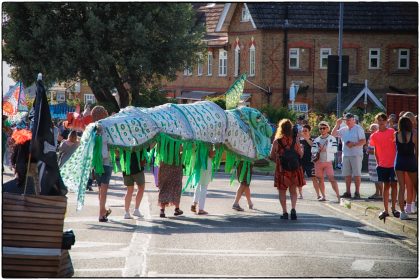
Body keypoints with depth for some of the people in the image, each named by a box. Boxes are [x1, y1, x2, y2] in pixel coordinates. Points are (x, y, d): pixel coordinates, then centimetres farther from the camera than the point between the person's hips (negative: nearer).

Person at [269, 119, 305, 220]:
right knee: (293, 190, 14)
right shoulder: (295, 140, -5)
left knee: (282, 191, 10)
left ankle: (285, 212, 5)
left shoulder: (277, 141, -8)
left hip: (282, 169, -2)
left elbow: (271, 156, -4)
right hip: (294, 169, 2)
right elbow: (301, 154, -1)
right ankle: (293, 209, -6)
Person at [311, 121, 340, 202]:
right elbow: (312, 150, 6)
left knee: (332, 179, -14)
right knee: (320, 179, 7)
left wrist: (326, 149, -19)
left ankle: (338, 195, -15)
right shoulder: (316, 140, 11)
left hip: (328, 162, -4)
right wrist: (318, 150, -14)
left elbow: (335, 149, -7)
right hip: (318, 161, 4)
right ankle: (323, 196, 17)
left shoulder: (332, 138, 2)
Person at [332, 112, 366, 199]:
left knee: (357, 174, -4)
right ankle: (348, 192, 12)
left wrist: (353, 144, -19)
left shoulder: (358, 128, -1)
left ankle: (357, 192, -2)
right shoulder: (343, 129, 15)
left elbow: (363, 141, -7)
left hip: (356, 154, -6)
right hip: (346, 155, 6)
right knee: (347, 174, 7)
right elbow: (333, 134, 11)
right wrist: (337, 125, 1)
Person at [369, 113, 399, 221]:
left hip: (393, 163, -2)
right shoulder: (374, 136, 3)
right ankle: (385, 210, 10)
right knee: (386, 186, 7)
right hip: (382, 165, 2)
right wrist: (378, 162, 7)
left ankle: (393, 208, 13)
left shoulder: (392, 132, -3)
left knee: (393, 185, 3)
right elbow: (375, 150, 11)